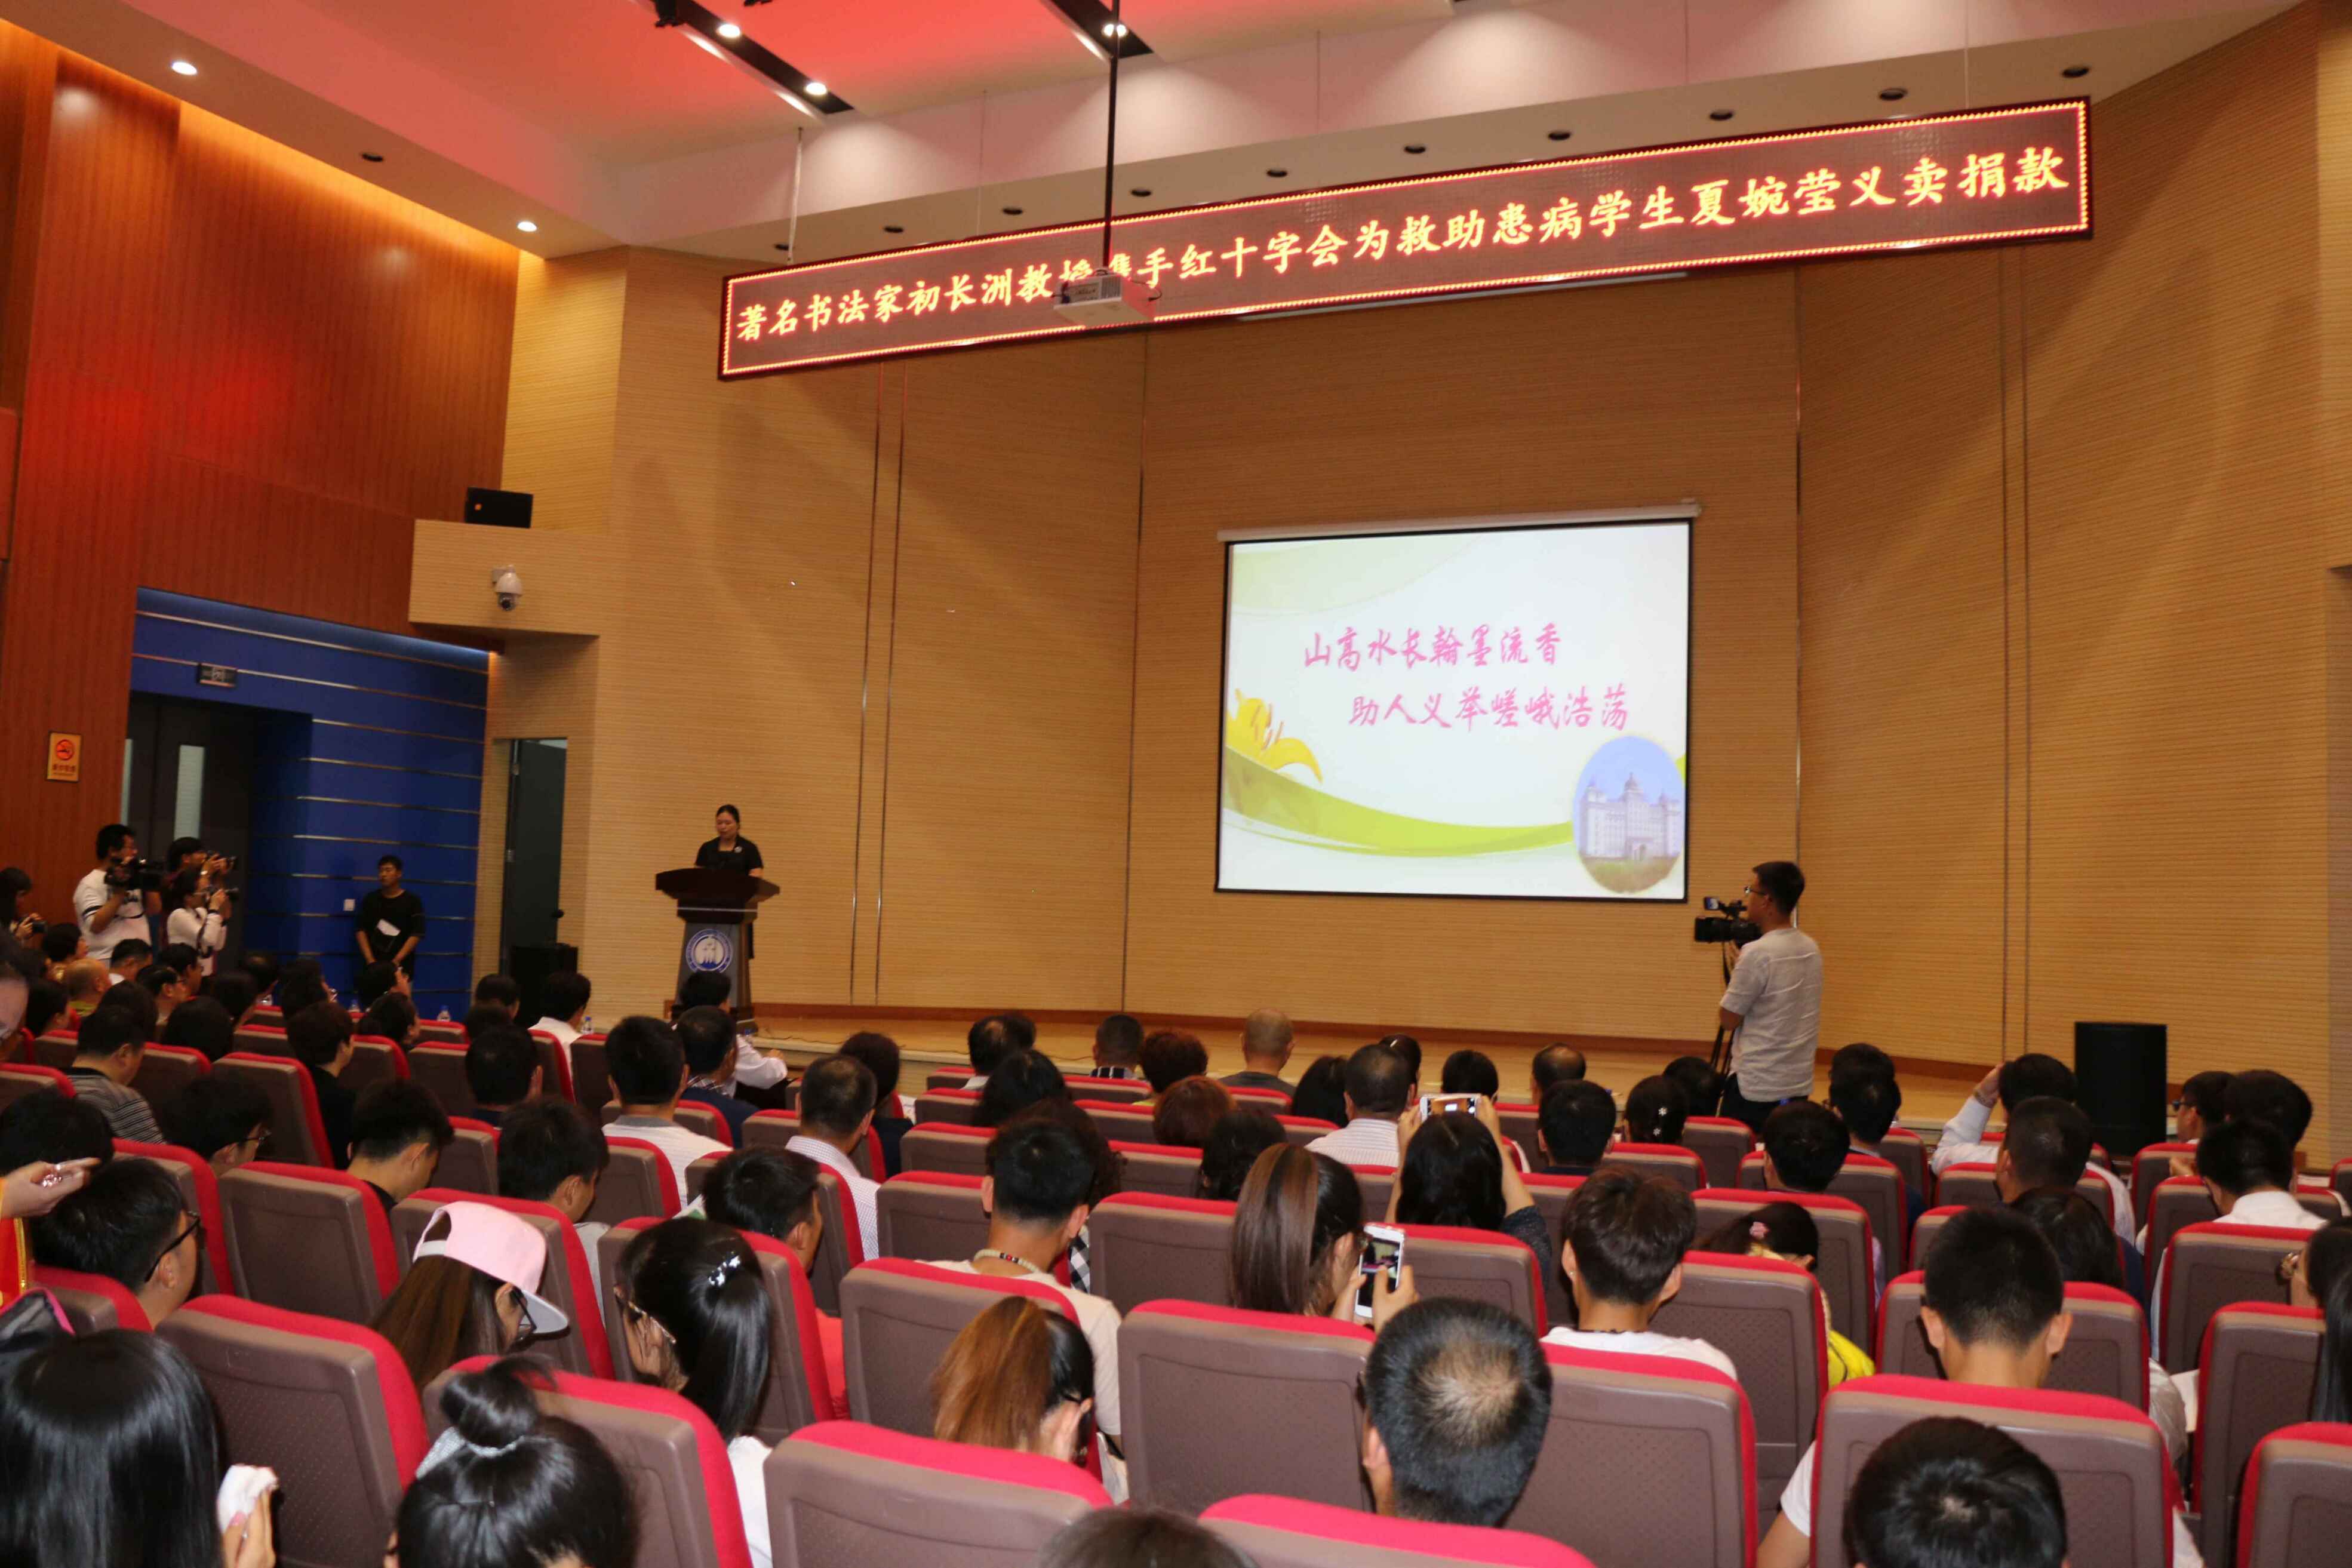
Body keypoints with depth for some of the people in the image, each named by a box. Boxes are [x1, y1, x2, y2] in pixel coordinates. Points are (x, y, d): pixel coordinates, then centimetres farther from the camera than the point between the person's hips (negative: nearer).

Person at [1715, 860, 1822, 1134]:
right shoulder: (1812, 949, 7)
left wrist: (1733, 978, 2)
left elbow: (1728, 1020, -10)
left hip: (1756, 1087, -7)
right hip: (1799, 1085, 8)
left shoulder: (1757, 953, -17)